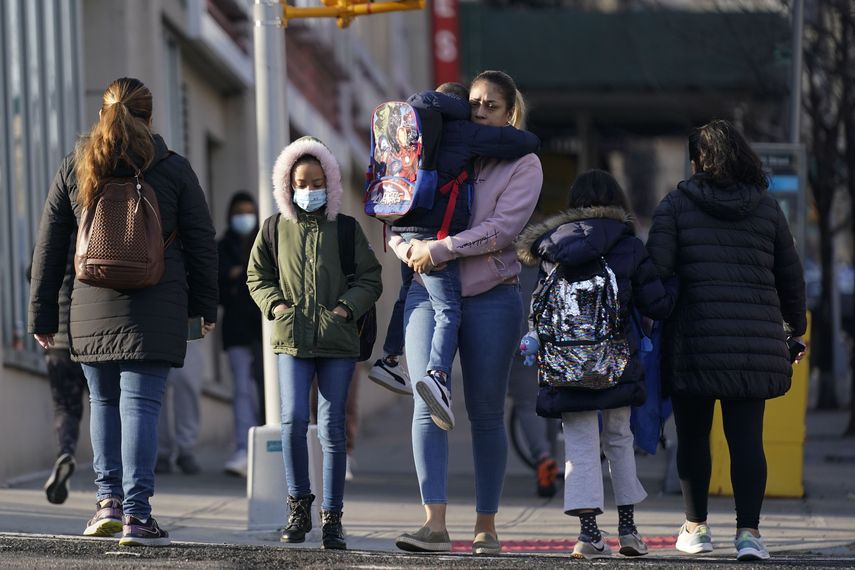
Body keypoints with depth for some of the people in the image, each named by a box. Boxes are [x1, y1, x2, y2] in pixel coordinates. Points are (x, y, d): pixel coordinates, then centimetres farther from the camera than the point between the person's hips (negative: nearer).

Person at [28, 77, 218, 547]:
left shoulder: (74, 169, 7)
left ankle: (108, 499, 11)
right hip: (156, 310, -2)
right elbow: (201, 242, 5)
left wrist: (42, 314, 14)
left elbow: (48, 247, 9)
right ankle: (136, 516, -8)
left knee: (103, 401, 18)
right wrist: (204, 306, 15)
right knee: (141, 405, -3)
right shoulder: (174, 170, 2)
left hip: (92, 309, 2)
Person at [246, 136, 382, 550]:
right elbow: (257, 276, 16)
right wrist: (275, 304, -2)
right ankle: (298, 507, 2)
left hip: (338, 342, 0)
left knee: (332, 427, 0)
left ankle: (332, 517, 7)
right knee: (293, 419, -13)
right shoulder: (276, 228, 9)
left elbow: (371, 279, 8)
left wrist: (347, 306, -8)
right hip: (292, 340, 0)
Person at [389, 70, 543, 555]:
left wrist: (439, 250, -18)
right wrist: (411, 249, -8)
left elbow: (500, 229, -12)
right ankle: (435, 524, -20)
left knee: (486, 414, 3)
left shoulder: (523, 166, 3)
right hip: (430, 294, 2)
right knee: (430, 405, -12)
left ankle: (487, 527, 10)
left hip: (492, 297, -2)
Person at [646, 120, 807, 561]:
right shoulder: (766, 207, 9)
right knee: (747, 437, 0)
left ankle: (696, 527, 21)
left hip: (693, 341, -2)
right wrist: (795, 327, 27)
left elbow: (656, 269, -7)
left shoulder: (676, 205, 1)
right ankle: (748, 530, -11)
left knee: (693, 435, 11)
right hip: (755, 343, 2)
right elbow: (791, 275, 14)